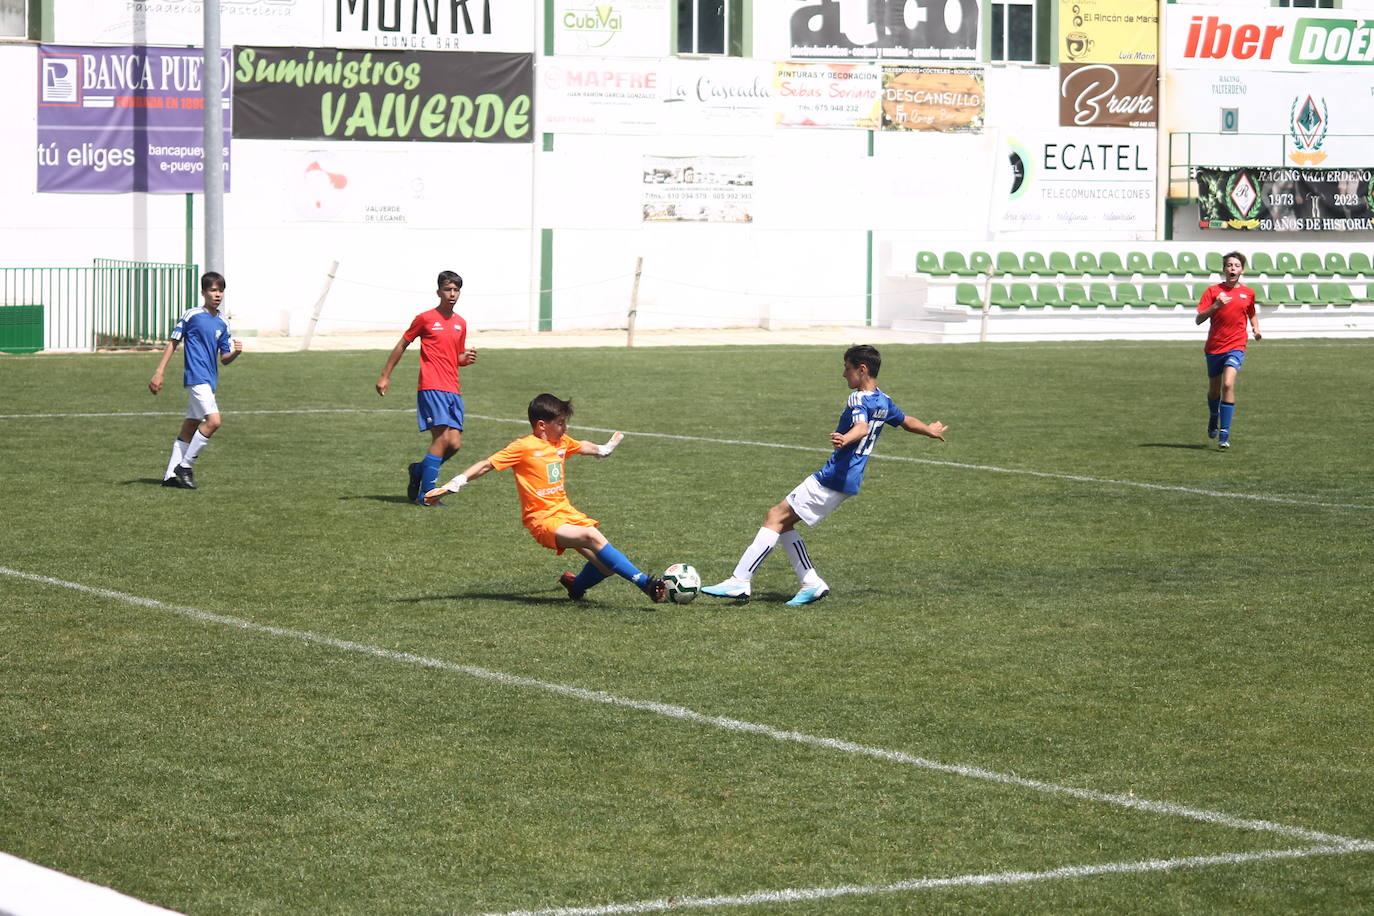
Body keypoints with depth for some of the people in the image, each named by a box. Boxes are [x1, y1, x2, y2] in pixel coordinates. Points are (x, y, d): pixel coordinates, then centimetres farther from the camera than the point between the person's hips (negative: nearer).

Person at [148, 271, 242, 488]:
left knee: (189, 429, 9)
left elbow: (224, 359, 14)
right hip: (196, 378, -7)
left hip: (210, 381, 7)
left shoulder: (222, 323, 13)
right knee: (213, 421, -19)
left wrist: (236, 352, -8)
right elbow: (173, 343, 1)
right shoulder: (192, 315, -4)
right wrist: (159, 372, -4)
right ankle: (184, 466, -10)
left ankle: (171, 475, 14)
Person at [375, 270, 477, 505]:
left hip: (453, 391, 6)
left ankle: (418, 470, 23)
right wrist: (385, 376, 6)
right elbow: (401, 346, 6)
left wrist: (467, 358, 2)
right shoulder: (425, 318, -1)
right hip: (432, 388, -6)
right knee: (442, 438, -16)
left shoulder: (460, 324, 16)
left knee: (455, 443, -2)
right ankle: (426, 495, -11)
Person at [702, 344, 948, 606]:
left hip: (833, 477, -10)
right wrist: (931, 430, 52)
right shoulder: (883, 402, 15)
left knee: (776, 517, -11)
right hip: (850, 480, 10)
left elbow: (862, 426, -33)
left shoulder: (858, 399, -12)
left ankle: (739, 581, -18)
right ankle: (812, 583, 9)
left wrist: (845, 439, -54)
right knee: (782, 521, 14)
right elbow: (907, 422, 32)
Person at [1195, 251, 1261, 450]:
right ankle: (1213, 418, 46)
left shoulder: (1248, 293, 6)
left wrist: (1256, 328, 6)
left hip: (1235, 346, -1)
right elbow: (1199, 319, -9)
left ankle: (1224, 434, -21)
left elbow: (1252, 314, 25)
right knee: (1214, 389, 14)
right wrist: (1215, 306, -24)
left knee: (1228, 384, -21)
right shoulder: (1213, 291, -1)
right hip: (1214, 346, 1)